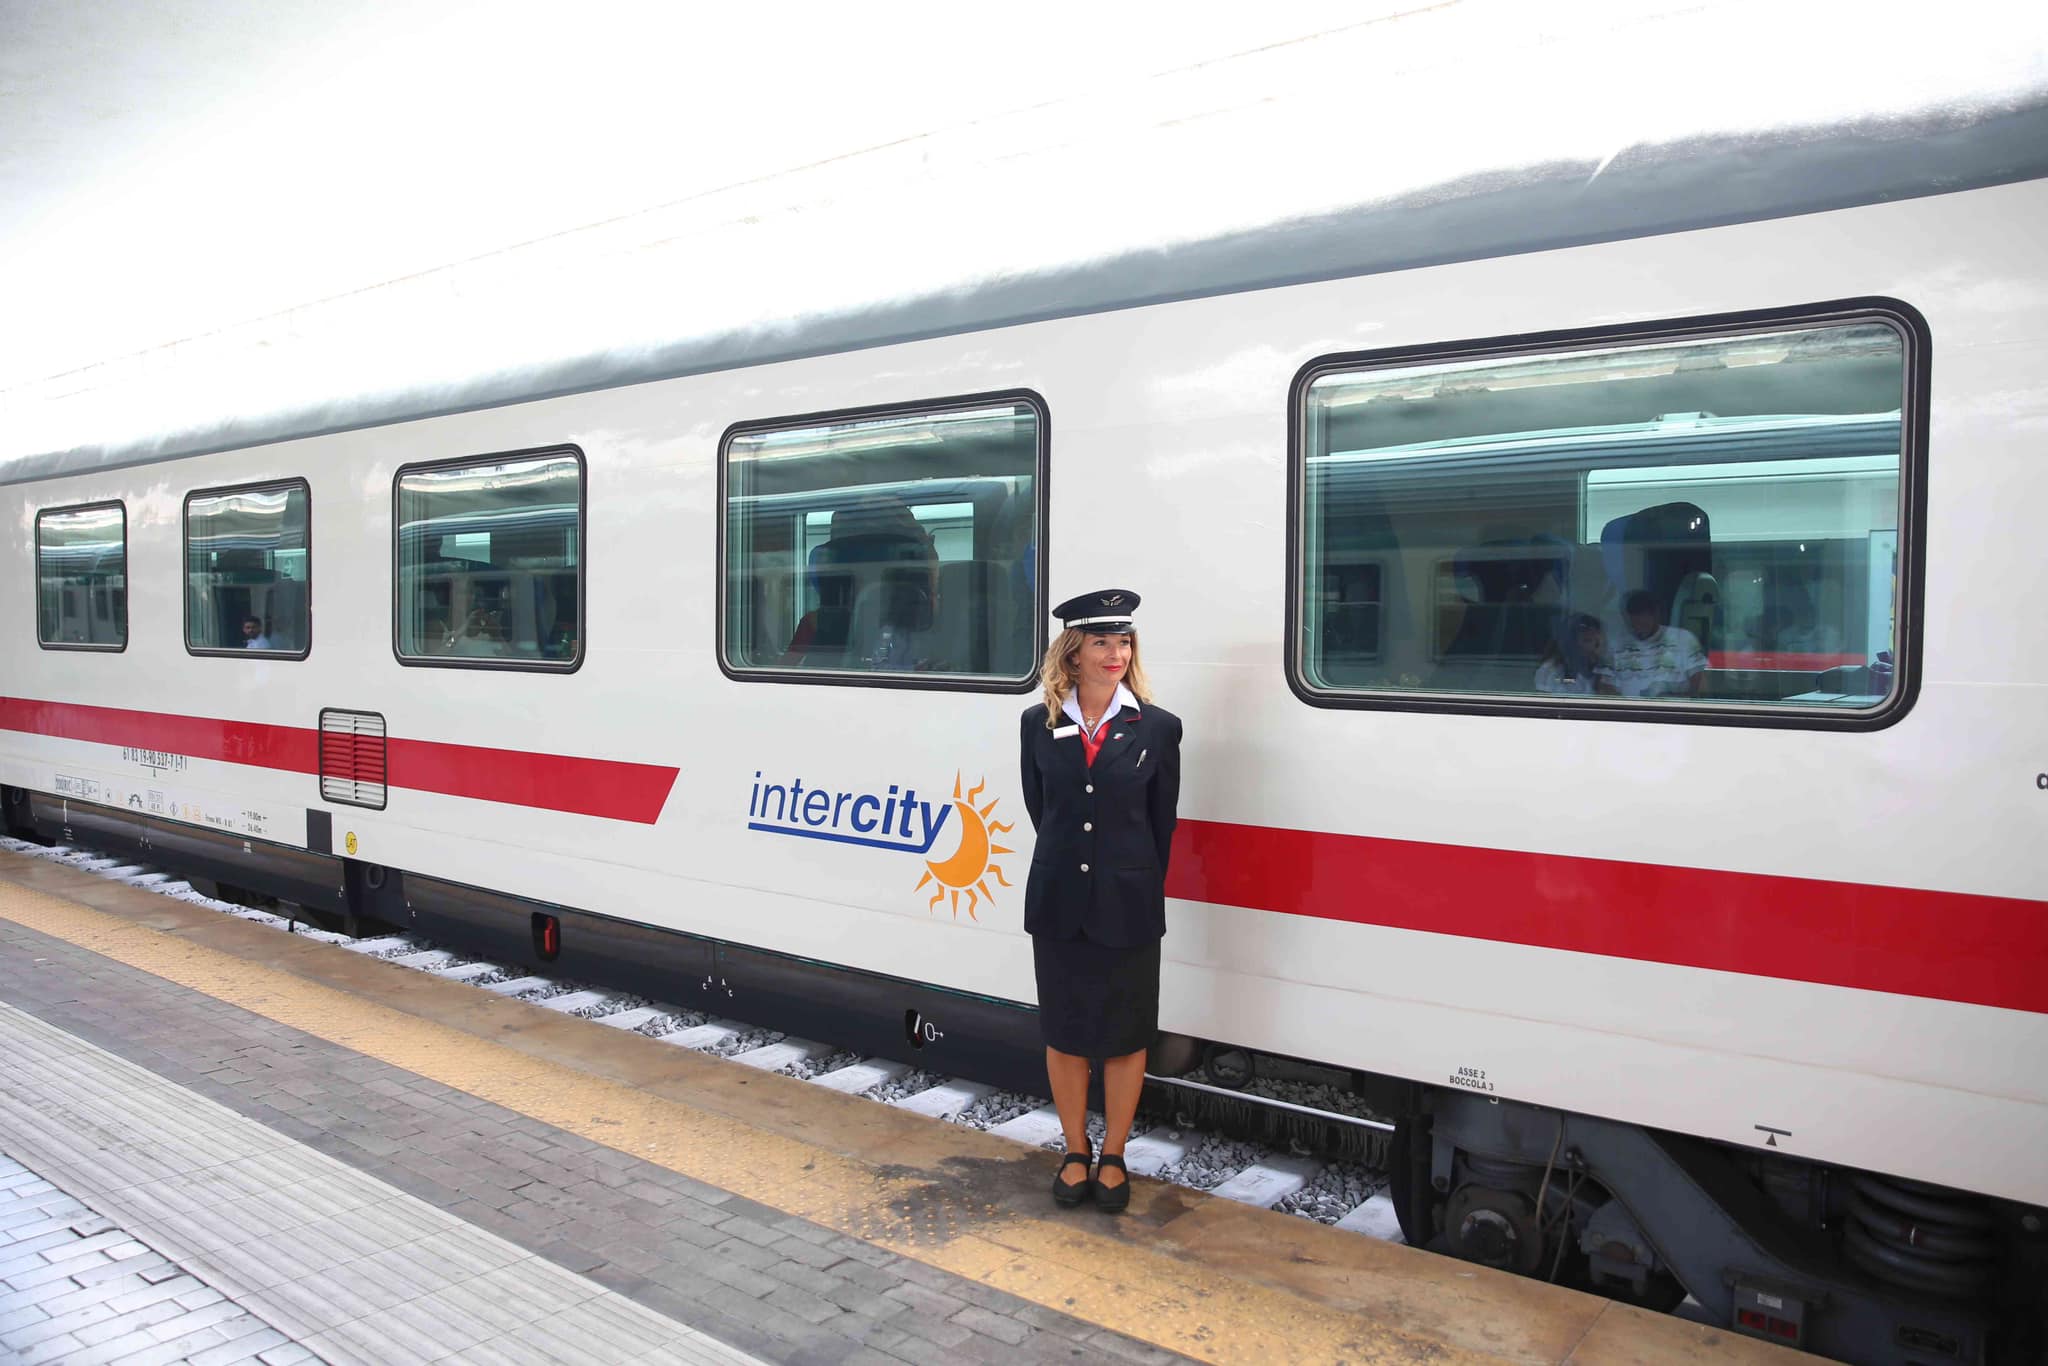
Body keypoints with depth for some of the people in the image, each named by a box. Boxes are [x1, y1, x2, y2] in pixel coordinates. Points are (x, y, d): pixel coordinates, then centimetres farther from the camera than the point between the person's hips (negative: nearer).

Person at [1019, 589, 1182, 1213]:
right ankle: (1075, 1152, 30)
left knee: (1126, 1036, 10)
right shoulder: (1039, 723, 0)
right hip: (1058, 904, 2)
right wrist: (1070, 864, 9)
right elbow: (1038, 807, 8)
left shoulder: (1158, 728, -5)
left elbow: (1161, 823, 2)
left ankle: (1113, 1157, 27)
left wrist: (1137, 883, 5)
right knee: (1064, 1033, 12)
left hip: (1128, 908, -1)